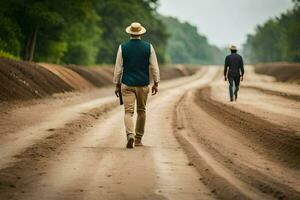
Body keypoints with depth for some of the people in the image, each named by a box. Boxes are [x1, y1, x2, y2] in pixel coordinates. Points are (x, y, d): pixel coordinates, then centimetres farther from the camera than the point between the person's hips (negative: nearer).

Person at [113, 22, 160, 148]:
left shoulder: (123, 47, -5)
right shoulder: (149, 47, -3)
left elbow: (118, 68, -2)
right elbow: (154, 67, -1)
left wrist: (117, 85, 6)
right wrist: (156, 83, 8)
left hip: (127, 85, -1)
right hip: (143, 85, 1)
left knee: (128, 112, -1)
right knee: (141, 111, 16)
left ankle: (130, 135, -25)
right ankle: (138, 139, 22)